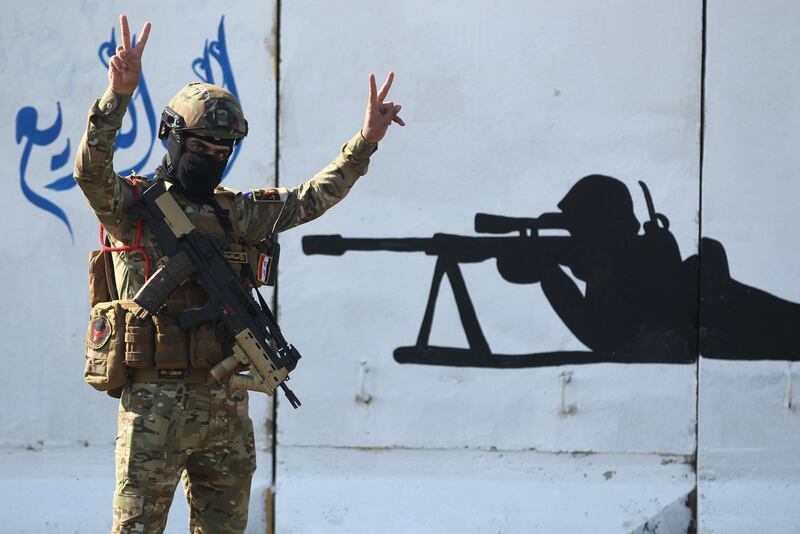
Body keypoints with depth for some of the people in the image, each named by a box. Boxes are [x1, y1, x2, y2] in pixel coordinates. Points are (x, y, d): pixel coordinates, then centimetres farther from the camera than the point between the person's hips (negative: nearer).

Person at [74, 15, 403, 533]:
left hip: (227, 406, 6)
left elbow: (313, 198, 22)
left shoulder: (240, 213, 15)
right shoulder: (134, 205, -3)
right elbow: (92, 171, -22)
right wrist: (119, 94, -36)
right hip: (157, 405, -6)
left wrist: (366, 140, 13)